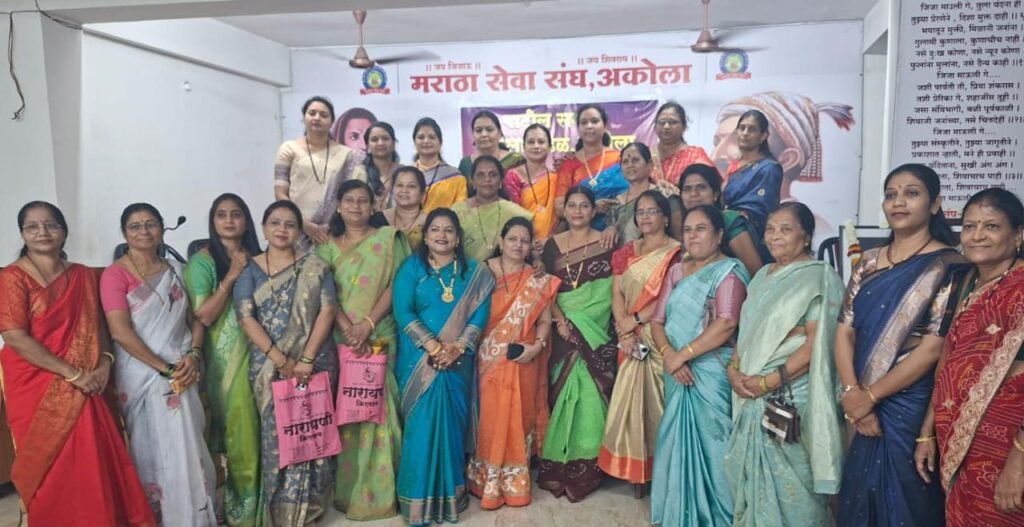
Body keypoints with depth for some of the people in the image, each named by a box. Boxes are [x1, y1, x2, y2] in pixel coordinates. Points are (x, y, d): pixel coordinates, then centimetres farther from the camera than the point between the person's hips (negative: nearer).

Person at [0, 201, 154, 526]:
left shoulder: (83, 275, 9)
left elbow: (98, 325, 12)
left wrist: (104, 363, -7)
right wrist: (72, 373, -17)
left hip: (84, 388, 4)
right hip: (36, 389, -4)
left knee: (93, 462, 4)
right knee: (51, 468, 3)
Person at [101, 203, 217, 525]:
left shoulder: (176, 270, 10)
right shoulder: (115, 274, -6)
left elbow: (196, 317, 11)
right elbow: (121, 332, -14)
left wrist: (193, 356, -7)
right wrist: (164, 368, -14)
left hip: (182, 373, 4)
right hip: (143, 376, -4)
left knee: (188, 448, 8)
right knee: (153, 450, 3)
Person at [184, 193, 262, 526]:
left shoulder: (256, 259, 8)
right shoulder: (202, 261, -4)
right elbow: (203, 316, -13)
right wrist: (230, 277, -16)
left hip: (254, 354, 3)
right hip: (221, 358, -3)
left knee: (251, 427, 7)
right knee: (232, 426, 2)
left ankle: (251, 499, 23)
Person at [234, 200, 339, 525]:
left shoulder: (315, 267, 4)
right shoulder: (249, 269, 4)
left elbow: (327, 310, -4)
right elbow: (246, 318, -5)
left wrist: (306, 359, -13)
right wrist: (281, 360, -15)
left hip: (314, 364, 0)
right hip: (269, 367, 0)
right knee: (276, 434, 3)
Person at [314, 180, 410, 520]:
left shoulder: (387, 239, 5)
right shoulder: (328, 247, 11)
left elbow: (396, 285, -4)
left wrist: (367, 324, -14)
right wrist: (349, 329, -14)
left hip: (379, 337, -2)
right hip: (340, 338, 2)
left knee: (377, 408, -2)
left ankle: (379, 489, 8)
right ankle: (348, 488, 15)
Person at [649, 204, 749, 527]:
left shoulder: (729, 271, -6)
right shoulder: (676, 271, 13)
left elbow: (726, 324, -19)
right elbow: (657, 320, 8)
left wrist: (683, 355, -18)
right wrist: (669, 355, -11)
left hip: (711, 373, -6)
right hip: (677, 374, 6)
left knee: (707, 442, 0)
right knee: (678, 440, 12)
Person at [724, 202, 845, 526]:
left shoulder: (820, 277, -8)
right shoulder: (762, 276, 14)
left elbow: (816, 343, -16)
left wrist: (768, 381, -17)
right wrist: (734, 369, -2)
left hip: (793, 395, -7)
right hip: (751, 395, 7)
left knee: (791, 482, 1)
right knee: (752, 474, 14)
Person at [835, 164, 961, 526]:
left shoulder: (947, 266, -8)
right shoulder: (869, 262, 7)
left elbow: (934, 347, -15)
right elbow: (845, 330, 1)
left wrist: (869, 396, -13)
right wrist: (853, 395, -11)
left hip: (912, 408, -4)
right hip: (862, 406, 5)